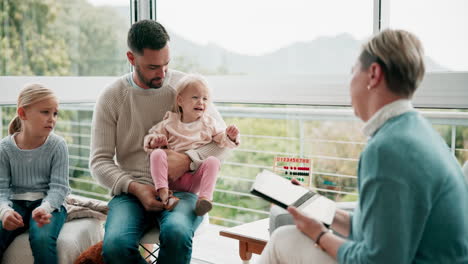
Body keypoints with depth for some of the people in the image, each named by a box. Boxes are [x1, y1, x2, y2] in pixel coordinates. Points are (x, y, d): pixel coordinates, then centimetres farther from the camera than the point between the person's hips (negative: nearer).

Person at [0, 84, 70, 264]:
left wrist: (45, 207, -30)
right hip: (16, 203, 2)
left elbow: (59, 186, -9)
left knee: (42, 239, -32)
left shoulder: (57, 145, -5)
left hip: (48, 203, -2)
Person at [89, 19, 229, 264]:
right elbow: (99, 161, 3)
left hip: (180, 189, -1)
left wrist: (188, 160, -14)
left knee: (177, 233, -35)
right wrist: (135, 188, -15)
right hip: (131, 191, 1)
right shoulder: (112, 97, 5)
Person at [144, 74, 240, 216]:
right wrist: (154, 141, -10)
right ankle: (163, 193, -37)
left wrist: (231, 137, -11)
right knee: (157, 154, -24)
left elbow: (223, 141, 13)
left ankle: (205, 197, -40)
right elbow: (151, 136, 15)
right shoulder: (170, 122, 11)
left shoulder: (208, 124, 13)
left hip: (195, 179, 0)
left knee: (213, 161, -27)